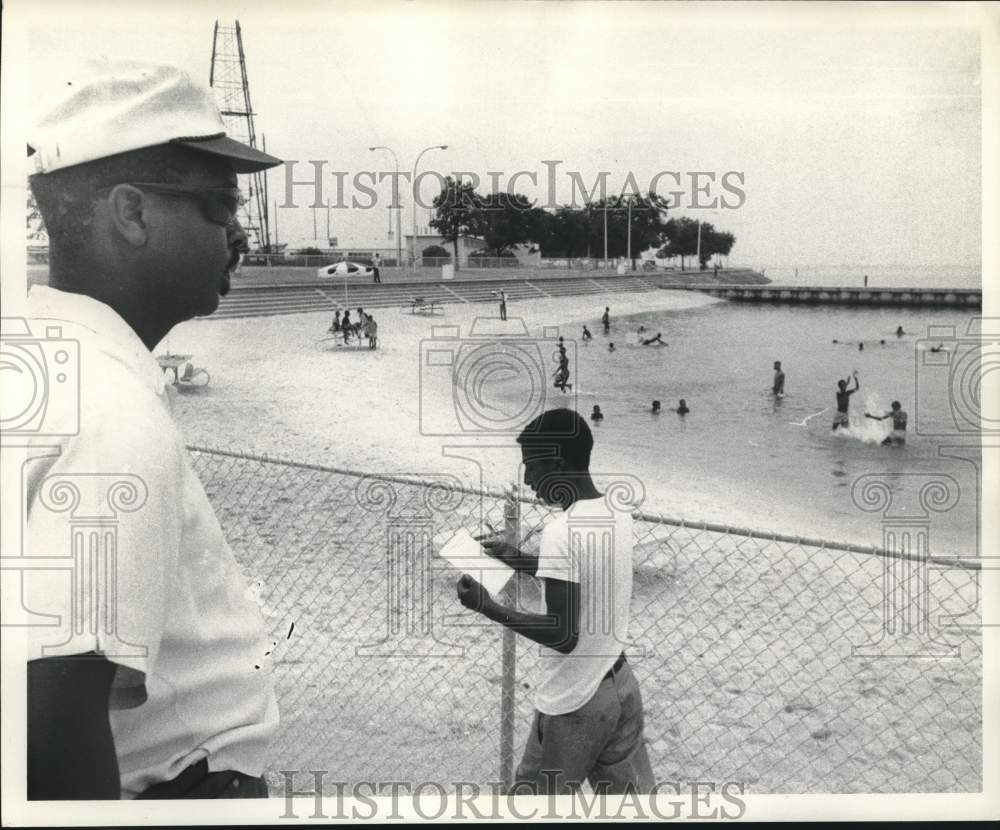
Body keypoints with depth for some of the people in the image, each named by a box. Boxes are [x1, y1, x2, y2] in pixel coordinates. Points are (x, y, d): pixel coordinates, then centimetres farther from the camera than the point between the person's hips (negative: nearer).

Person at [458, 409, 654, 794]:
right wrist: (517, 558, 13)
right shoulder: (619, 514, 1)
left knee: (532, 797, 12)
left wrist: (488, 607, -18)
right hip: (620, 687, 7)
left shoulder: (560, 532, -24)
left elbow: (563, 635, -25)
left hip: (573, 705, -7)